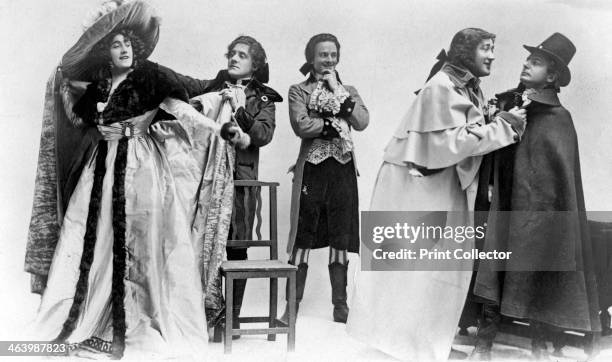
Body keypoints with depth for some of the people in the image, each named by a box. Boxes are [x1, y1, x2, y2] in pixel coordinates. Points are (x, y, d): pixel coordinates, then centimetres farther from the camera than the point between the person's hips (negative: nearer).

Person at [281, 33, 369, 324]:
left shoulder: (349, 91, 16)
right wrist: (335, 123, -9)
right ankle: (293, 304, 9)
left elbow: (362, 122, -3)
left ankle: (340, 304, 13)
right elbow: (301, 126, -12)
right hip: (311, 169, -2)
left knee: (341, 238, 5)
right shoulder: (299, 91, 6)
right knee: (302, 237, 0)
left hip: (343, 170, 3)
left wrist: (338, 91, -4)